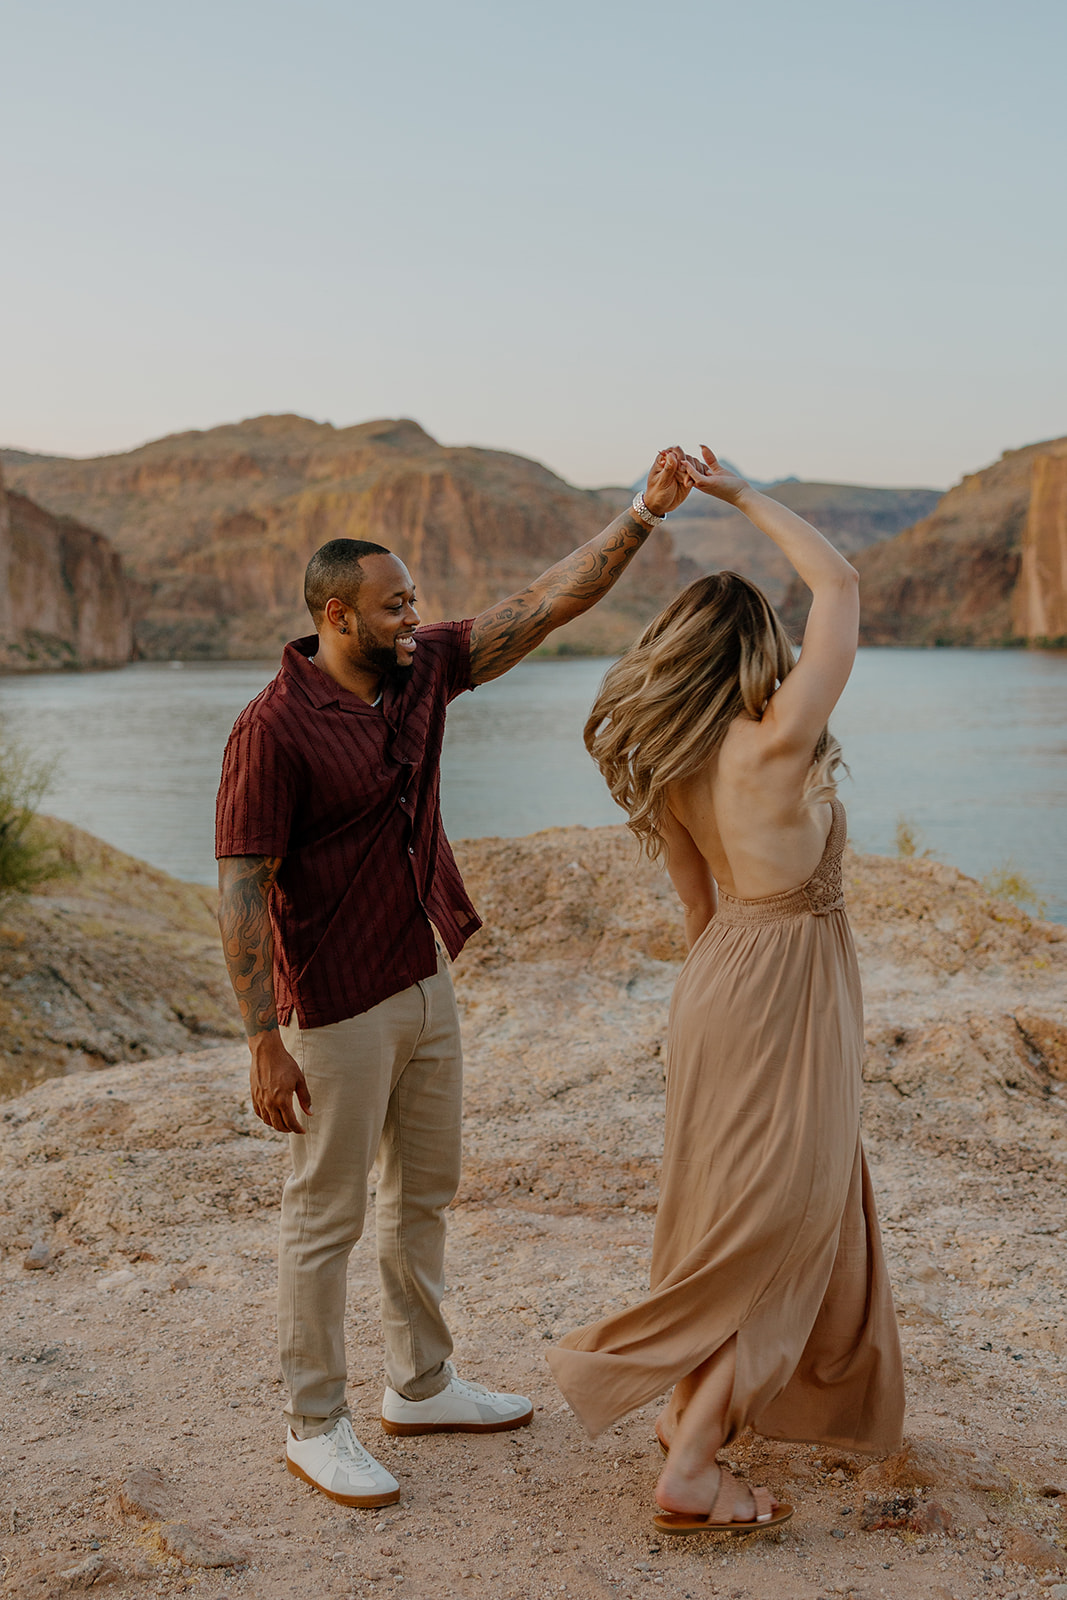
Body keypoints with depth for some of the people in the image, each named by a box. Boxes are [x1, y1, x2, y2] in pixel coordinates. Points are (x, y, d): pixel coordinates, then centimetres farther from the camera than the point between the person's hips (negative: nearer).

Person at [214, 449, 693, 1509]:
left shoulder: (420, 671, 2)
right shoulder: (273, 728, -19)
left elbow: (547, 603, 3)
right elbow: (240, 890, -19)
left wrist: (645, 513, -4)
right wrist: (265, 1046, -20)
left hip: (425, 984, 8)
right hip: (336, 1010, -8)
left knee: (423, 1193, 19)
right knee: (327, 1214, 5)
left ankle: (421, 1386, 36)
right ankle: (315, 1427, 21)